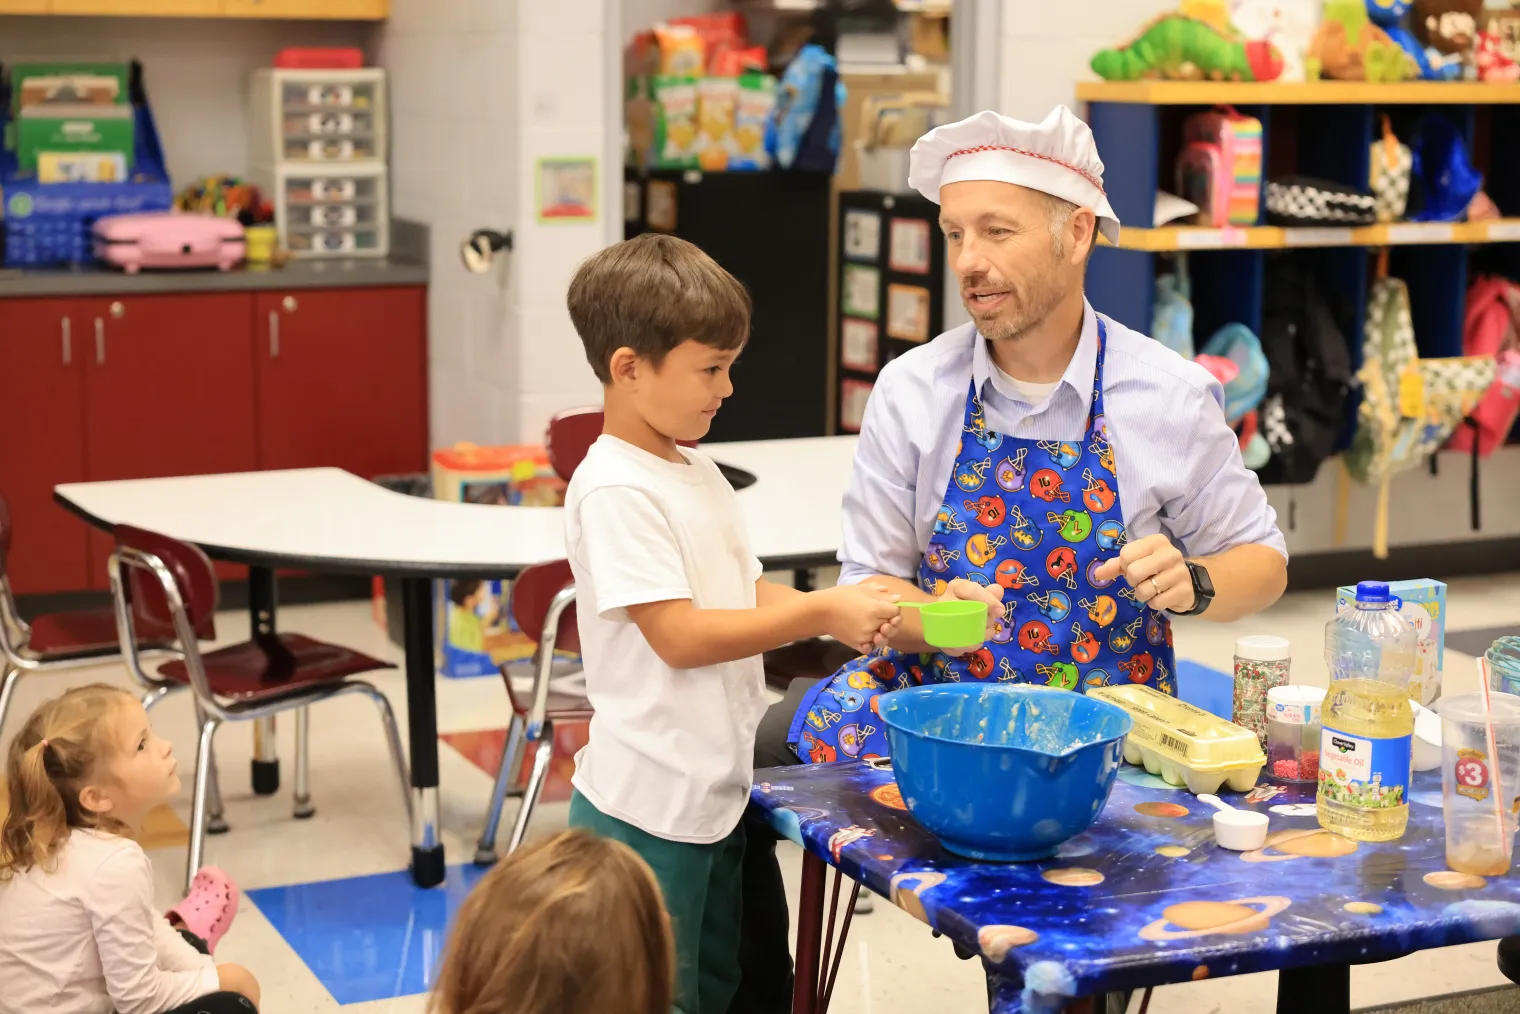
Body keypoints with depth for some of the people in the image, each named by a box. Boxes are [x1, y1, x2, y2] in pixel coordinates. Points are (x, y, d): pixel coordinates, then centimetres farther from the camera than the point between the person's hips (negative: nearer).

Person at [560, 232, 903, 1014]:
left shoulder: (698, 473, 10)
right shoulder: (615, 491, -19)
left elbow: (746, 593, 13)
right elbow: (679, 635, -23)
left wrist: (846, 610, -4)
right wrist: (821, 614, -19)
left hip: (718, 793, 9)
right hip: (648, 809, -9)